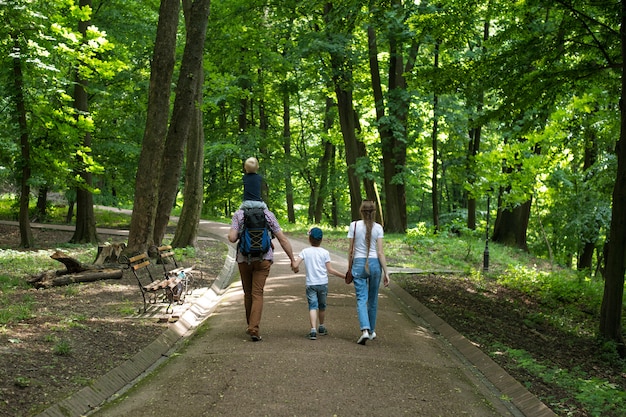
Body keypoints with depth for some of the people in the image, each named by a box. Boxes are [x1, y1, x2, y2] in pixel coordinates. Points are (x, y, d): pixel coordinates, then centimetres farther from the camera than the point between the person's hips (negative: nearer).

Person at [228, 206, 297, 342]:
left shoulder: (238, 215, -2)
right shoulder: (268, 215, 1)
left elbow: (232, 238, -13)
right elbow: (283, 239, 0)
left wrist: (234, 235, 12)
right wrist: (293, 260, 5)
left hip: (244, 259, 1)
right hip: (263, 259, 0)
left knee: (248, 293, 15)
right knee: (257, 294, -2)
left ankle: (251, 326, 28)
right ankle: (253, 329, -14)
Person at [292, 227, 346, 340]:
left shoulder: (305, 251, 0)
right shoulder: (325, 252, 0)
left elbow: (295, 265, -9)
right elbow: (330, 270, -2)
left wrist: (295, 269, 14)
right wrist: (344, 276, 5)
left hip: (310, 284, -1)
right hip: (323, 283, 1)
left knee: (313, 306, -6)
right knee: (322, 306, 18)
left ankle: (313, 329, -25)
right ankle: (321, 327, 34)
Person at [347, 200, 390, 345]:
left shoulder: (354, 225, -3)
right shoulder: (378, 228, -3)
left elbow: (351, 251, 0)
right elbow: (380, 253, -6)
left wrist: (350, 268, 11)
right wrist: (386, 272, -2)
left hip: (359, 264, -1)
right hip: (374, 264, 1)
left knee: (361, 299, -3)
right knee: (373, 299, 15)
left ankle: (365, 330, -21)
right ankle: (372, 330, 27)